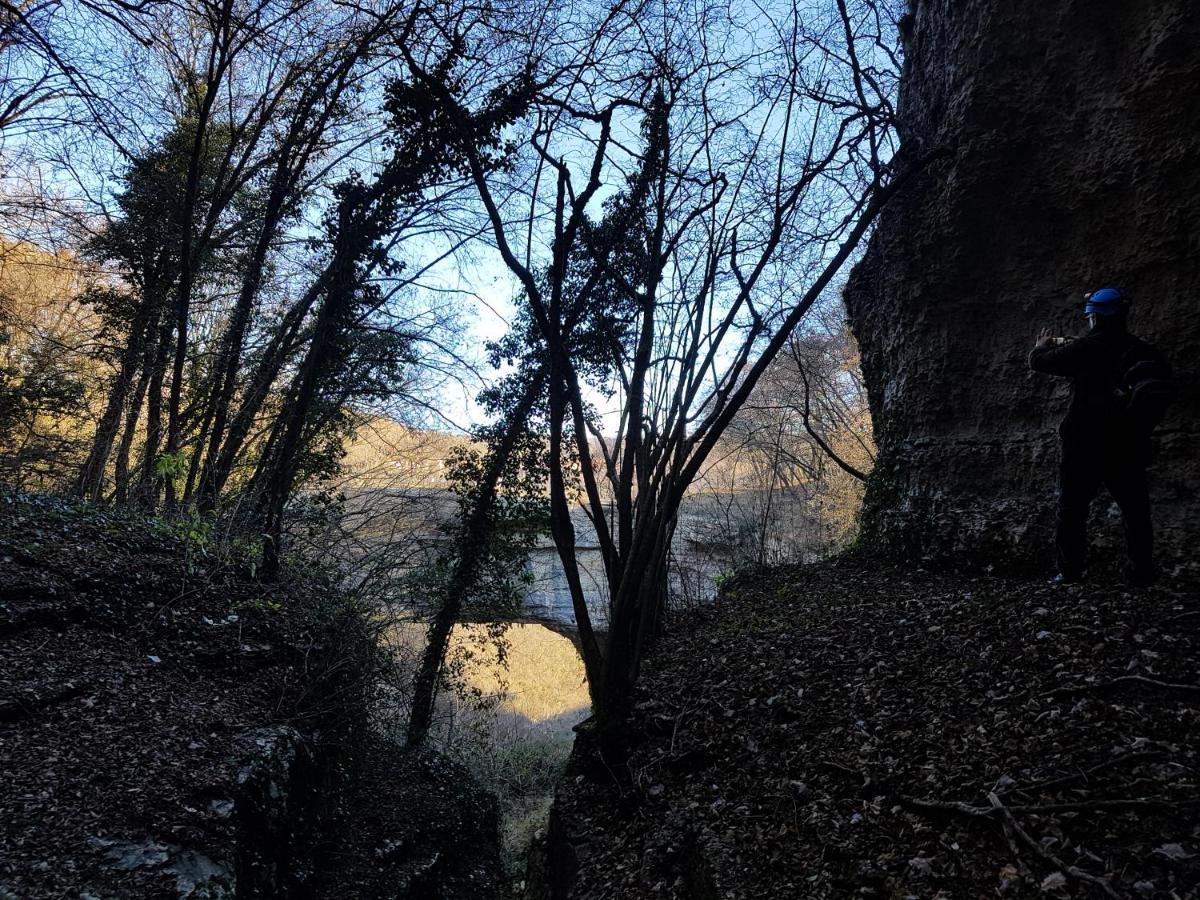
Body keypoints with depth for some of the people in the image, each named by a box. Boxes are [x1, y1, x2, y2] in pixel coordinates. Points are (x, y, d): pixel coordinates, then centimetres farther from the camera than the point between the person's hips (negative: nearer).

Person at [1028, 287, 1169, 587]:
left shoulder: (1087, 348, -13)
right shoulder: (1145, 352, 4)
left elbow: (1039, 362, -8)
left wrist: (1041, 347, 15)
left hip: (1085, 447, -4)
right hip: (1129, 449, 4)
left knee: (1071, 511, 4)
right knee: (1136, 512, 13)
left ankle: (1070, 573, 2)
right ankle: (1142, 573, 15)